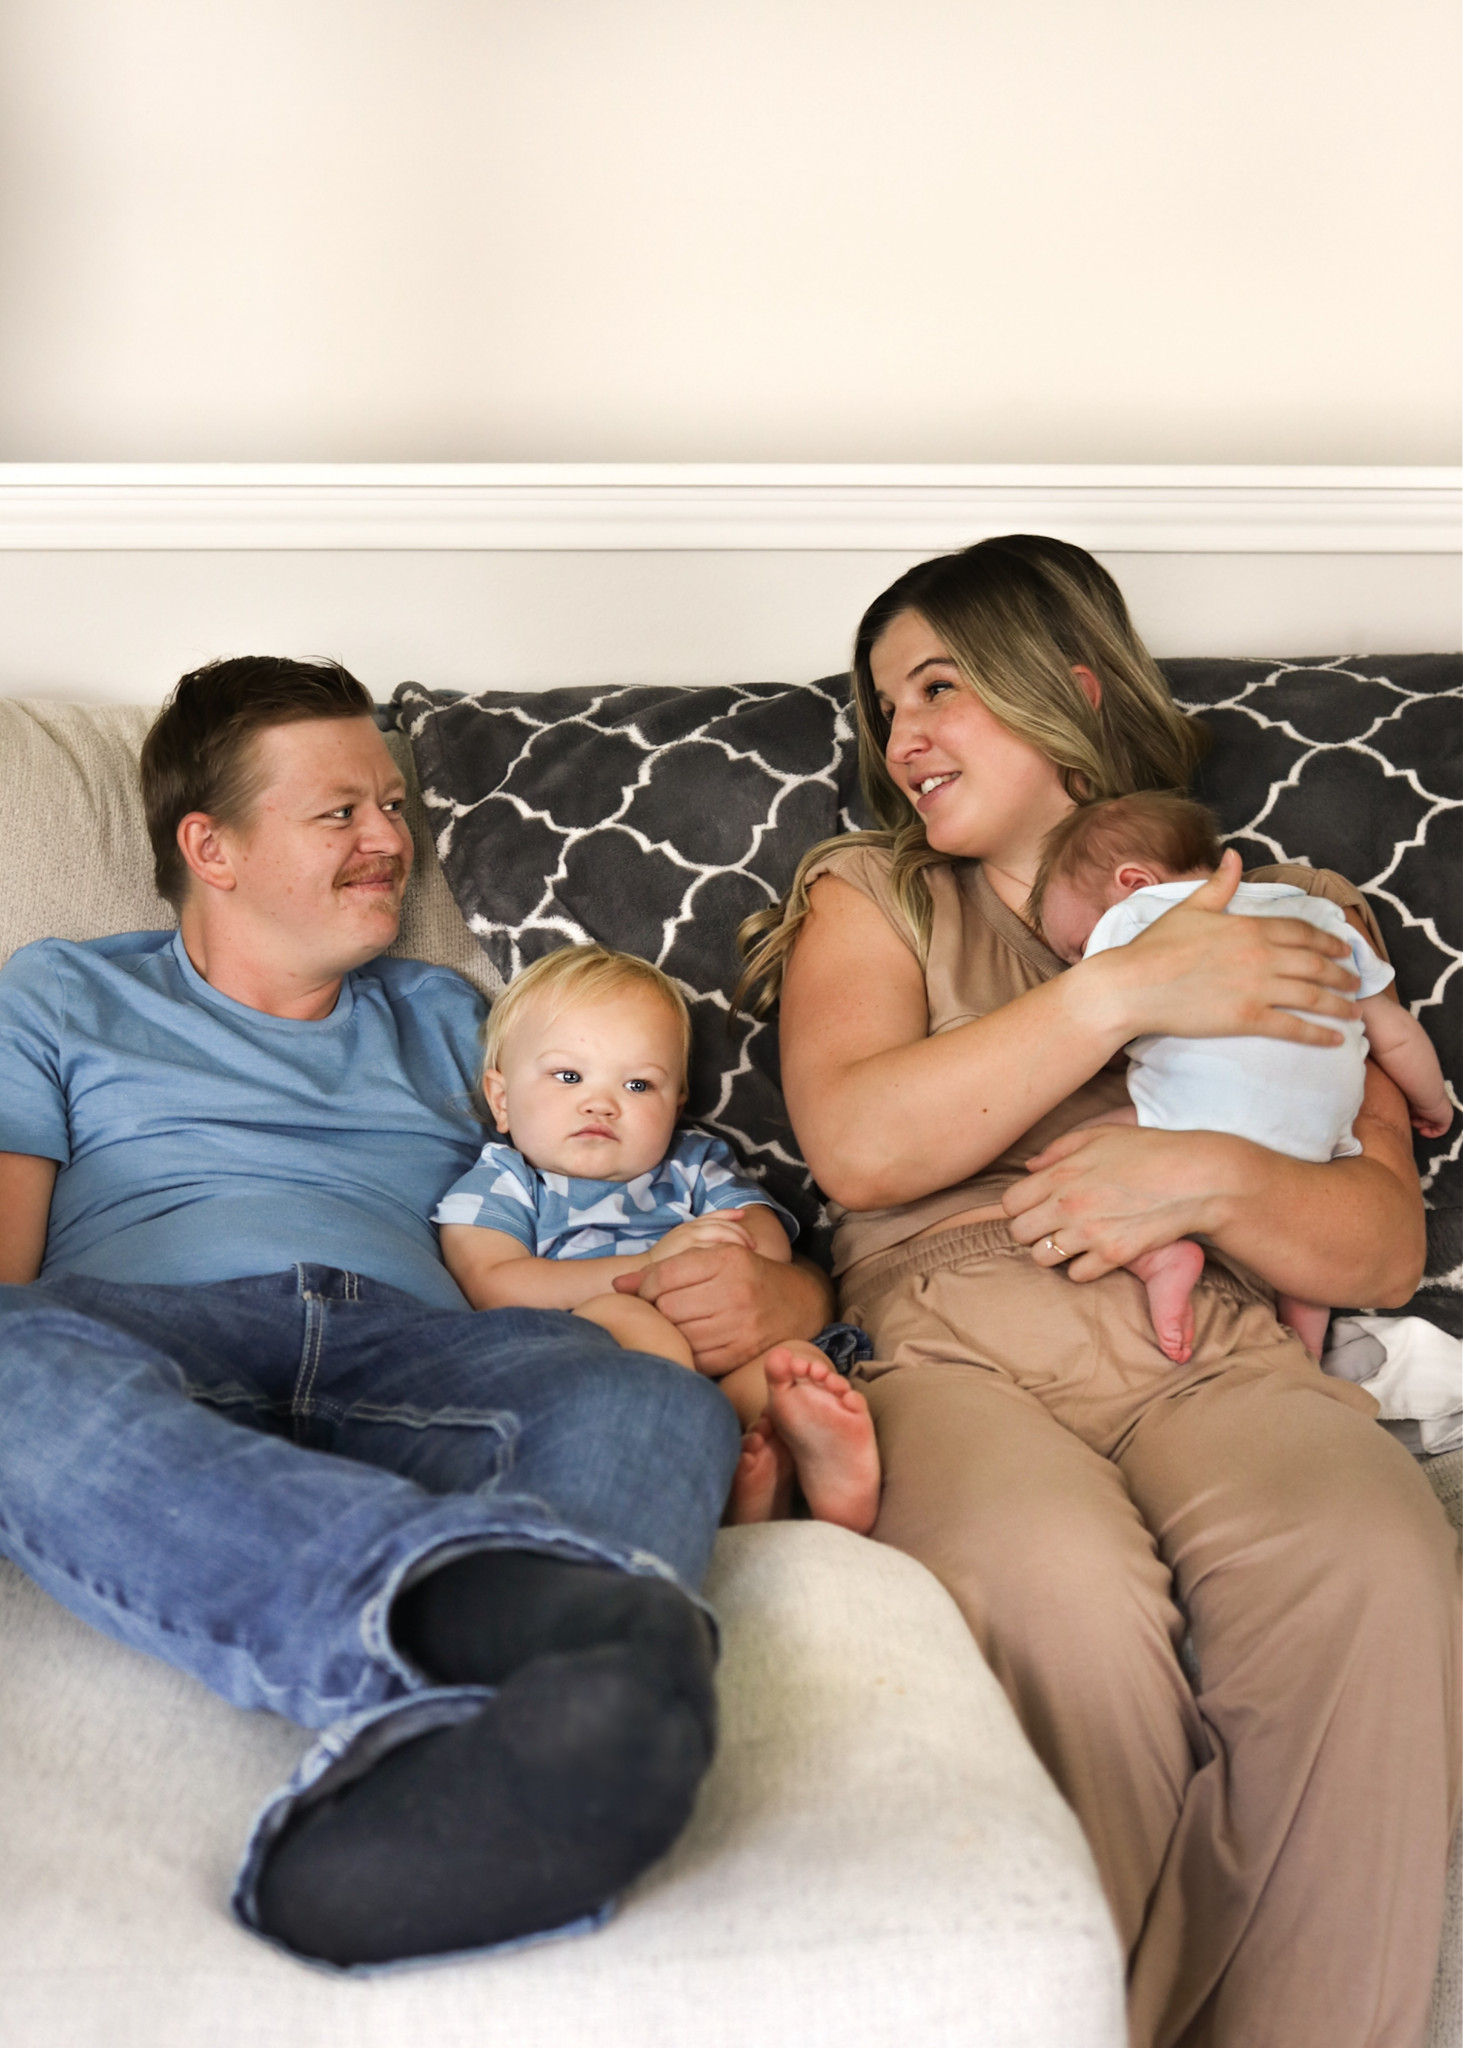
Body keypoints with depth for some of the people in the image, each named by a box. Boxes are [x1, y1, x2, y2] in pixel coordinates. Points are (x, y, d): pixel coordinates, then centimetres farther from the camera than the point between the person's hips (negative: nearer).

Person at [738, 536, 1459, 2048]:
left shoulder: (1289, 917, 20)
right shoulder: (867, 895, 19)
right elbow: (855, 1144, -2)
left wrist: (1211, 1176, -8)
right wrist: (1128, 990, -5)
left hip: (1219, 1355, 1)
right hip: (959, 1356, -1)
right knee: (1053, 1586, -34)